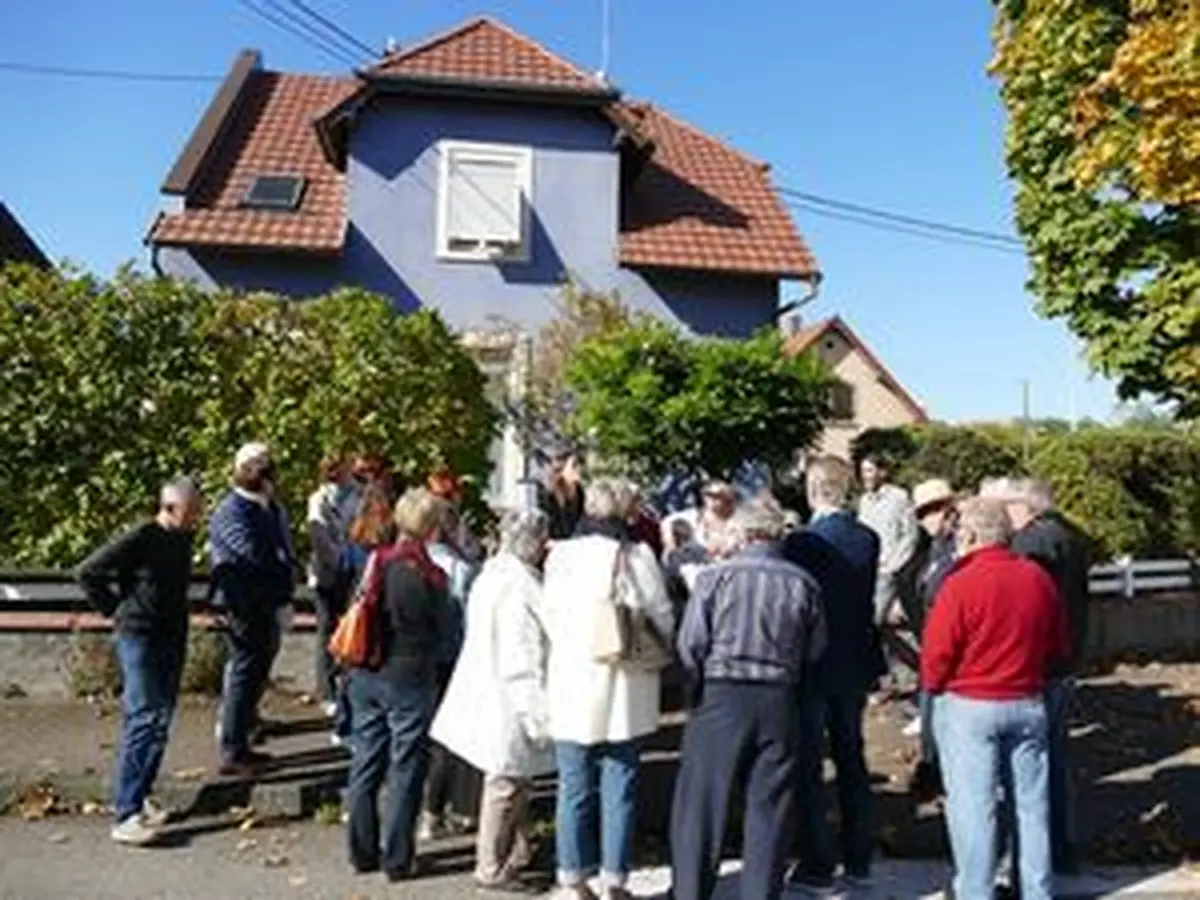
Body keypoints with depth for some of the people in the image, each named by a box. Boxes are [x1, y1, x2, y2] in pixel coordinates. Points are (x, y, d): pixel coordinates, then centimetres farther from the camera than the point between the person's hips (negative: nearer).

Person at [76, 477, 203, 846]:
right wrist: (116, 609, -6)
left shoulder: (183, 539, 6)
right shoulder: (139, 540, -16)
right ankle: (125, 815, -8)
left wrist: (178, 622, 12)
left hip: (172, 639, 8)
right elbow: (89, 572, -13)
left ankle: (136, 797, 24)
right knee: (145, 722, -12)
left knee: (160, 722, 12)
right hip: (139, 639, -8)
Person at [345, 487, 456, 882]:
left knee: (365, 764, 15)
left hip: (365, 676, 5)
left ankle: (362, 851, 26)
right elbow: (443, 628, -5)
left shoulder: (375, 562, -2)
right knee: (405, 769, 6)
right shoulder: (427, 574, -17)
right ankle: (397, 859, 13)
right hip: (409, 678, -5)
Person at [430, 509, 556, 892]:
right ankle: (491, 867, 18)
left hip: (490, 694, 10)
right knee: (506, 784, 4)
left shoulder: (491, 576, 6)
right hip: (510, 701, -10)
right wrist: (539, 713, -17)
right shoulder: (520, 588, -23)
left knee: (517, 780, 21)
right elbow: (523, 659, -23)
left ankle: (517, 853, 35)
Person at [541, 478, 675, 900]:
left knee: (574, 787, 10)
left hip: (573, 685, 0)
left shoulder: (562, 555, -8)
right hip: (625, 688, 0)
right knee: (619, 786, 10)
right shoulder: (639, 556, -7)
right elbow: (662, 618, -2)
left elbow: (551, 618, -3)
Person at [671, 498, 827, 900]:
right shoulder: (802, 583, 0)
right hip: (780, 702, 2)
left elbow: (690, 643, -8)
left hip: (721, 698, -2)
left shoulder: (716, 576, -8)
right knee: (769, 807, 11)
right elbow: (815, 651, 4)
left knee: (701, 801, 8)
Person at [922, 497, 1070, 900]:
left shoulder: (960, 584, -18)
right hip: (1028, 704, 5)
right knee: (1031, 802, 15)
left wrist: (933, 686, 5)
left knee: (973, 806, 4)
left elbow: (936, 655, -14)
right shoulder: (1039, 578, -1)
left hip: (968, 707, -5)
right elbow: (1060, 647, 10)